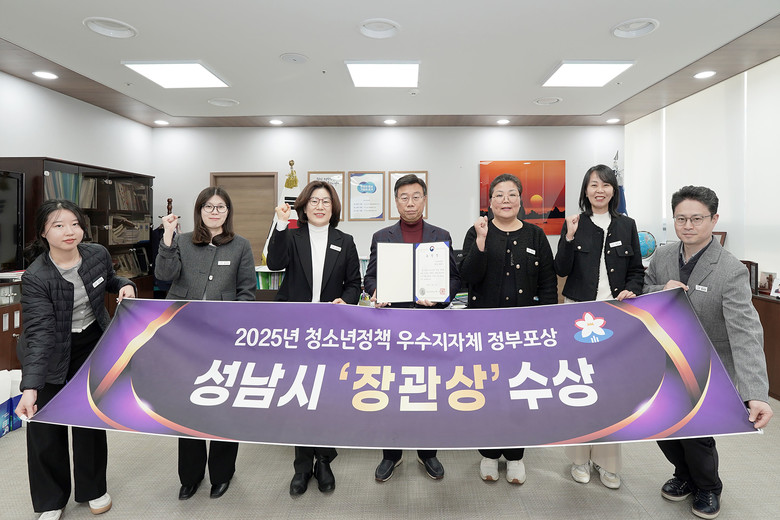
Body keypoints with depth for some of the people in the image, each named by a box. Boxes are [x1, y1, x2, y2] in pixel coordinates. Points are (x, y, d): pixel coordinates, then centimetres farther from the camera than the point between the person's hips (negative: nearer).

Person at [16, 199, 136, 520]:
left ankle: (92, 489, 35)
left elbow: (110, 280, 12)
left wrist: (125, 285, -11)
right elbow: (39, 333, -29)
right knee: (45, 428, 6)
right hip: (51, 356, -3)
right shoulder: (36, 277, -23)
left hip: (93, 347, 3)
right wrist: (30, 388, -37)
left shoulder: (98, 254, -11)